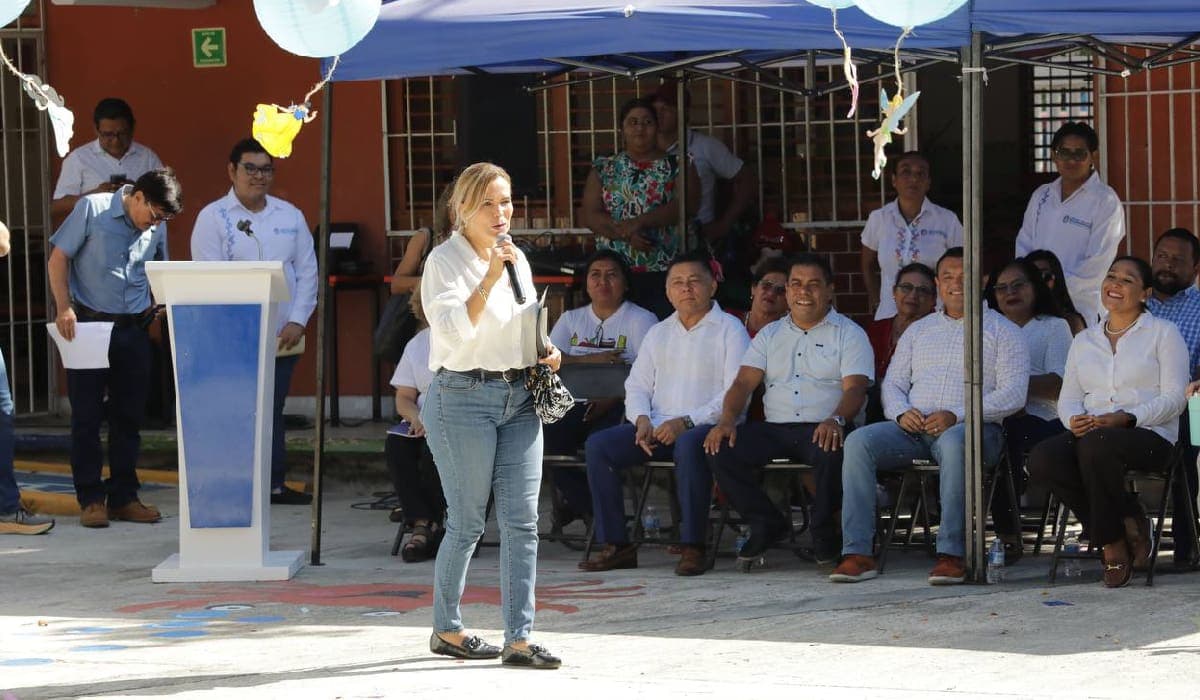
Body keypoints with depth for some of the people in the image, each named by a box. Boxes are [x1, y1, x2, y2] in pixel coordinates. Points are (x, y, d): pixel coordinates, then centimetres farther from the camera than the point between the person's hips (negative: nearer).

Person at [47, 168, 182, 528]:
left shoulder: (157, 228, 5)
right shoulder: (92, 209, -8)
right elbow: (58, 258, -5)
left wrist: (160, 306, 4)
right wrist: (63, 307, -14)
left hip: (133, 328, 4)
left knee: (129, 417, 6)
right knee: (86, 416, -2)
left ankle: (123, 497, 14)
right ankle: (91, 499, 3)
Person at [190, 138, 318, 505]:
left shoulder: (290, 215, 11)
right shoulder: (213, 217, -2)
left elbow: (307, 271, 11)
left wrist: (297, 321, 0)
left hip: (283, 336, 4)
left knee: (272, 410, 8)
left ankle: (274, 484, 12)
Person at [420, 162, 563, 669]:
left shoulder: (517, 257, 14)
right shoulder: (446, 260, -7)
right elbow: (452, 331, -21)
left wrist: (546, 351, 8)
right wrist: (489, 278, -27)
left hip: (519, 398, 6)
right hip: (463, 398, -6)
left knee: (522, 522, -2)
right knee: (467, 523, 1)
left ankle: (518, 640, -1)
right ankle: (446, 629, 19)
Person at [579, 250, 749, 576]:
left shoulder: (729, 329, 3)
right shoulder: (658, 333, 23)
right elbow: (637, 385, 19)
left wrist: (686, 422, -18)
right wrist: (642, 420, -4)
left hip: (706, 426, -6)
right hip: (656, 427, 6)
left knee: (689, 445, -40)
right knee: (598, 445, -16)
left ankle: (693, 547, -33)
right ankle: (616, 546, -16)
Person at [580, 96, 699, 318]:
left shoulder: (678, 165, 8)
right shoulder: (604, 168, 14)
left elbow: (688, 205, -6)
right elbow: (588, 214, 4)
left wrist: (639, 222, -15)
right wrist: (627, 234, -12)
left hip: (664, 273, -2)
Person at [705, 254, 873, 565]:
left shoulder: (849, 334, 8)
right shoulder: (770, 335, 21)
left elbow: (854, 388, -5)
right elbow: (744, 382, 10)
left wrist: (836, 420, -27)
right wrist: (727, 420, -10)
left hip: (823, 428, -4)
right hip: (774, 428, 4)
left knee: (834, 452, -39)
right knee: (719, 449, -21)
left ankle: (823, 528, -13)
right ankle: (766, 522, -3)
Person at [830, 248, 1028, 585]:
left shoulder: (1001, 331, 10)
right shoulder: (918, 330, 25)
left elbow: (1013, 393, -2)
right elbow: (892, 383, 21)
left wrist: (956, 415, -16)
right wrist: (902, 412, -5)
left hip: (973, 427, -4)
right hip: (913, 428, 4)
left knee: (954, 442, -41)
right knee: (858, 441, -24)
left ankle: (951, 552, -39)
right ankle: (857, 552, -28)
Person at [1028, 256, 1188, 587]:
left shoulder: (1163, 333, 8)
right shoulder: (1084, 342, 23)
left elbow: (1174, 398, -2)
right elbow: (1068, 397, 17)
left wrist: (1125, 418, -17)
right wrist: (1074, 420, -9)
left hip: (1149, 435, -5)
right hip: (1089, 433, 5)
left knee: (1096, 445, -40)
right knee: (1041, 459, -29)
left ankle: (1113, 545, -22)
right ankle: (1127, 522, -17)